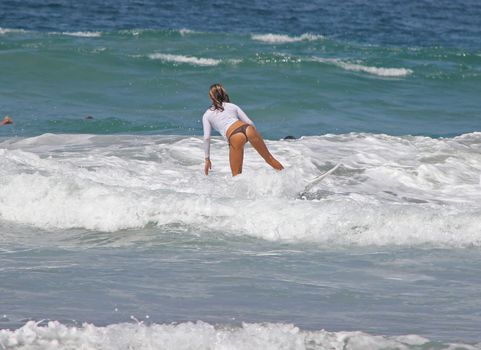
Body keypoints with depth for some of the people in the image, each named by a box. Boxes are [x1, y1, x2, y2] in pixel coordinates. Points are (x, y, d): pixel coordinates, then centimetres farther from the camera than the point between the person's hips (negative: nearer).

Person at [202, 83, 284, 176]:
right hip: (248, 129, 3)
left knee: (236, 174, 5)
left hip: (234, 137, -3)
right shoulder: (232, 106, 28)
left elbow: (206, 138, 11)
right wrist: (256, 138, 32)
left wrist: (207, 159, 15)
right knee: (268, 157, 18)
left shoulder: (207, 115, 21)